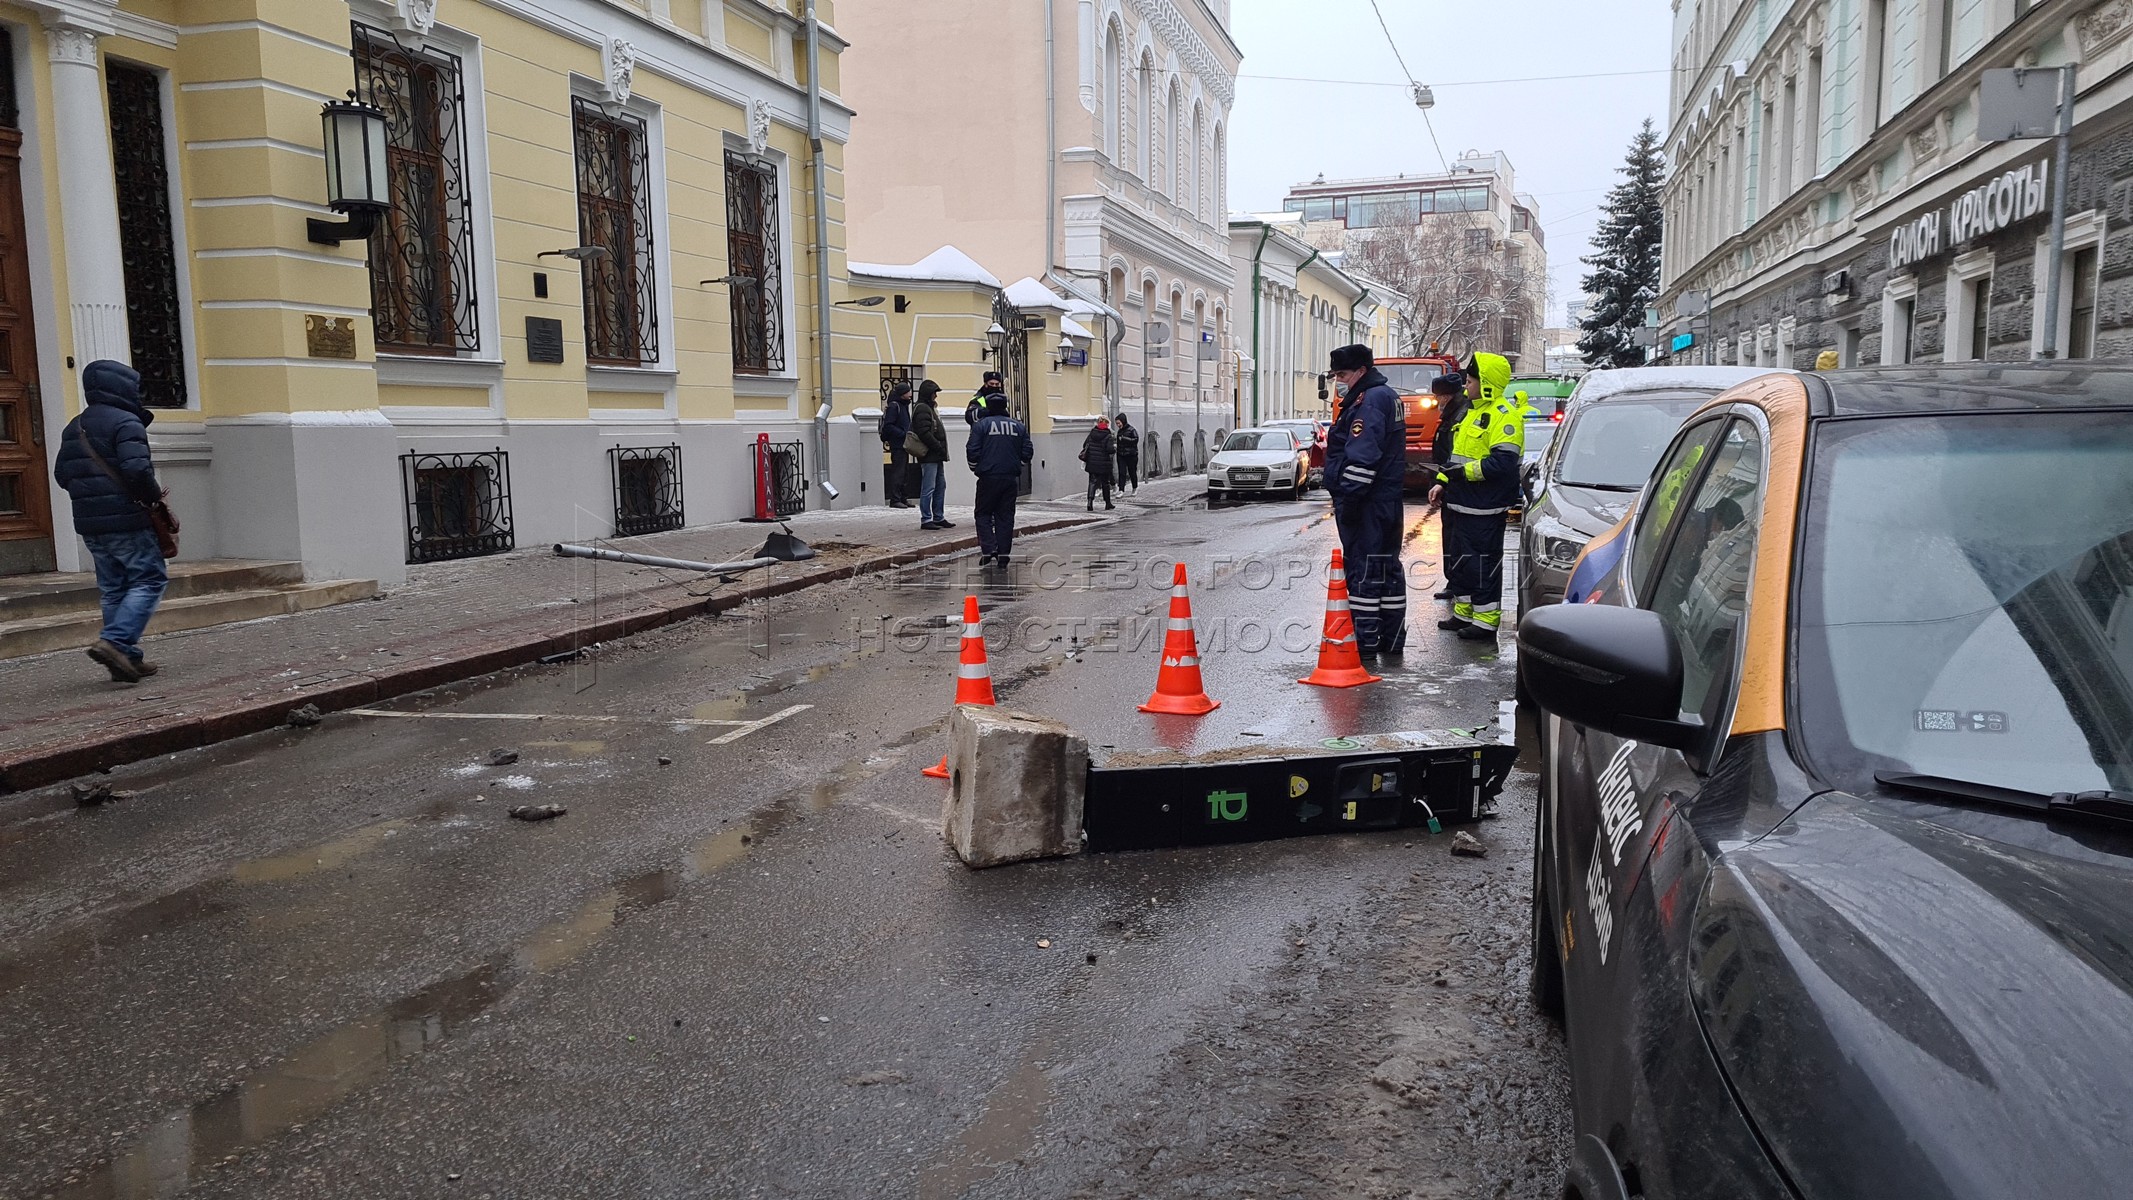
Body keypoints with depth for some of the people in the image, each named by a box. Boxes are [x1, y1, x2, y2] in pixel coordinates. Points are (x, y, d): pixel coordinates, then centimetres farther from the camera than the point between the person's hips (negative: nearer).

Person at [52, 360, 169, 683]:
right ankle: (115, 642, -18)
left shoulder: (73, 428, 16)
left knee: (113, 589, 12)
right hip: (127, 521, -8)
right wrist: (154, 495, -8)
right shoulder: (125, 422, -11)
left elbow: (61, 474, 17)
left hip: (89, 524, 8)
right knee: (149, 581, -2)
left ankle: (126, 658, 13)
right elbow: (137, 469, -23)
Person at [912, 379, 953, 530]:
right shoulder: (922, 409, -12)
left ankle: (939, 517, 21)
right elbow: (924, 433, -21)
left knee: (941, 486, 14)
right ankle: (926, 519, -4)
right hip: (929, 456, -11)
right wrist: (939, 447, -17)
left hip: (936, 456, 11)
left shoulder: (930, 408, 20)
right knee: (928, 488, -7)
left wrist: (941, 448, 14)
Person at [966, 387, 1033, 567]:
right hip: (1011, 478, 3)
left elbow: (972, 451, -8)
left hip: (988, 478, -3)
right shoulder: (1019, 426, 8)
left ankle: (988, 549, -9)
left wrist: (976, 470, 10)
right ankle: (1004, 554, 7)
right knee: (1005, 515, 9)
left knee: (984, 514, 8)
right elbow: (1028, 451, 7)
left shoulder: (981, 425, -3)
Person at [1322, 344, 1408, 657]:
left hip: (1367, 502, -11)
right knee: (1387, 567, 14)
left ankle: (1365, 641, -6)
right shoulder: (1387, 396, 19)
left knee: (1363, 569, -7)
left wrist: (1348, 498, -23)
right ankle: (1391, 639, 21)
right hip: (1389, 499, 11)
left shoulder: (1368, 400, -15)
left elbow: (1362, 457, -23)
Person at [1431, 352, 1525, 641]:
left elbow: (1503, 463, -24)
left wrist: (1463, 472, -22)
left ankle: (1486, 622, 2)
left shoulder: (1504, 415, -14)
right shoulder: (1473, 412, 18)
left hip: (1485, 509, -10)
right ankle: (1463, 613, 27)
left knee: (1484, 563, -4)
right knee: (1459, 560, 16)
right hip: (1462, 504, 10)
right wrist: (1443, 482, 15)